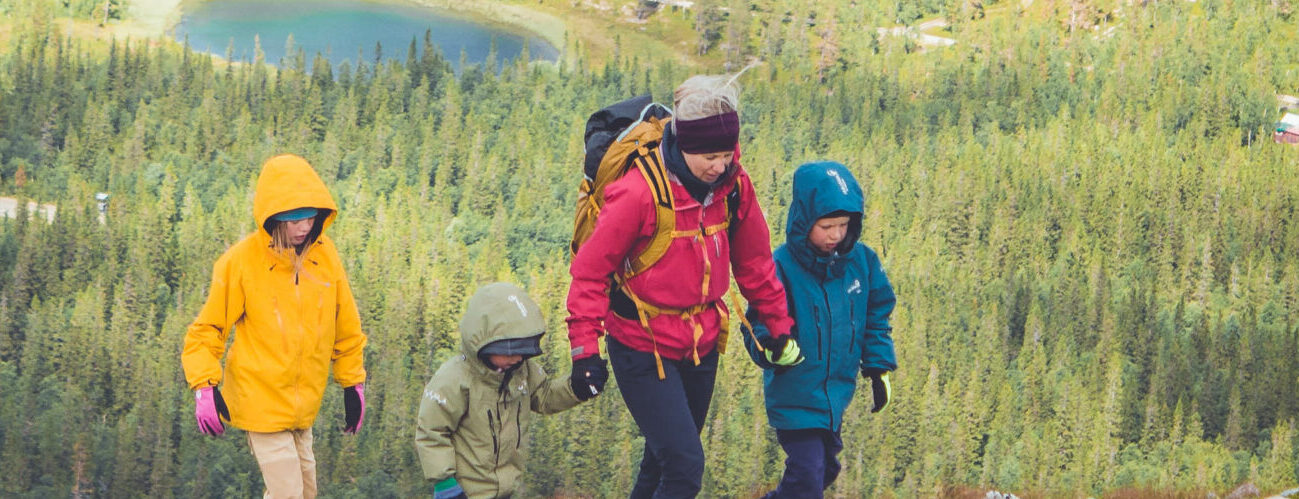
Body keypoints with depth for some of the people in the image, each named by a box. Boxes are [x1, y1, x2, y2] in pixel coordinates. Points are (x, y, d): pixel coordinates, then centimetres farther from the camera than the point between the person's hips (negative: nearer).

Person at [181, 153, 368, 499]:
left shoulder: (325, 255, -1)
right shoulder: (241, 261, -14)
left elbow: (345, 326, 11)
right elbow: (208, 328, -7)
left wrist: (353, 383, 15)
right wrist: (204, 387, -17)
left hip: (304, 404, 6)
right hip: (261, 400, -6)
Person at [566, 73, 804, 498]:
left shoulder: (733, 186, -5)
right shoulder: (640, 193, -23)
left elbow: (754, 262, 11)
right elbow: (590, 270, -15)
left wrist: (778, 327, 17)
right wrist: (584, 348, -19)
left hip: (700, 347, 6)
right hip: (643, 351, -6)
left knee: (667, 458, 18)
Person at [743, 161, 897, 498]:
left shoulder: (862, 261, -3)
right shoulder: (782, 268, -19)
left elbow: (876, 318, 10)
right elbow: (757, 328, -17)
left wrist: (878, 370, 10)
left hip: (838, 394, 6)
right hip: (795, 395, -6)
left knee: (825, 469, 20)